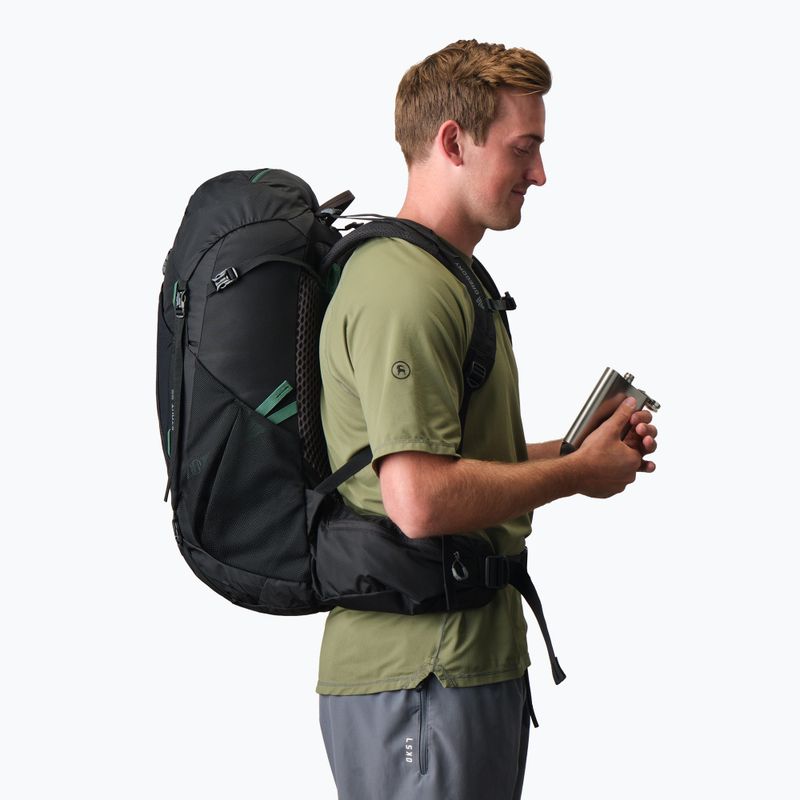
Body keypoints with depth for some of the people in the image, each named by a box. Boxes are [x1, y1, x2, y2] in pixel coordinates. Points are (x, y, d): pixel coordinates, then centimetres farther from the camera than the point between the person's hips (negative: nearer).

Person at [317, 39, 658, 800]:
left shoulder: (446, 278, 19)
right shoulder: (404, 289, -18)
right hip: (420, 681, -10)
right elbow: (421, 501, -26)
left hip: (469, 659, 10)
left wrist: (572, 448, 12)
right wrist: (577, 473, -13)